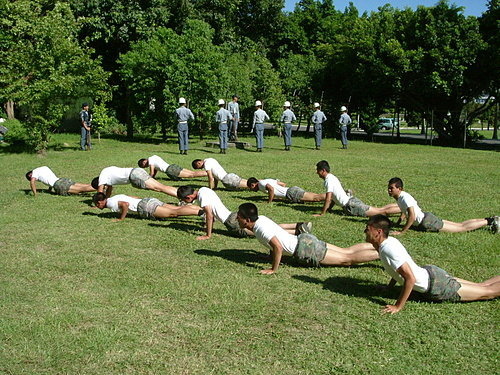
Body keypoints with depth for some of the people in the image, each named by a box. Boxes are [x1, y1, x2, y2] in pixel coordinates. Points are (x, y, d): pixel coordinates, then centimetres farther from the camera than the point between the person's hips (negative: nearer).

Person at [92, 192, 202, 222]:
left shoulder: (110, 203, -1)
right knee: (177, 208, -1)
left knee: (174, 213, -20)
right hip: (146, 200, 8)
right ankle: (203, 208, -11)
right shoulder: (116, 197, 27)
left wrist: (121, 218, -9)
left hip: (145, 207, -8)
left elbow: (125, 204, -21)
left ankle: (200, 212, -33)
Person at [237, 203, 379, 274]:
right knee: (347, 251, 15)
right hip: (303, 239, 8)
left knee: (348, 259, -4)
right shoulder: (261, 218, 5)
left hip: (306, 249, -8)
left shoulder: (261, 228, -22)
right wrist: (273, 251, 27)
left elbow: (278, 247, -33)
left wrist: (274, 269, -24)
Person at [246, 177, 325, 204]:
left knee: (316, 197, -19)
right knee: (315, 196, 1)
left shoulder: (261, 183, -2)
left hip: (291, 193, -8)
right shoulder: (267, 181, 27)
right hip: (292, 189, 8)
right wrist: (276, 195, 29)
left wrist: (269, 201, -11)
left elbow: (271, 189, -24)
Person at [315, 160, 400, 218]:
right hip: (351, 200, 9)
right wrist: (328, 209, 23)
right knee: (381, 209, 13)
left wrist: (322, 213, -13)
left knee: (383, 211, -9)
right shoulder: (332, 177, 16)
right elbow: (334, 197, 25)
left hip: (351, 205, -9)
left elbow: (328, 199, -20)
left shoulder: (329, 180, -14)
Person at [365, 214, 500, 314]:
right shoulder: (389, 240, -1)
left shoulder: (388, 249, -28)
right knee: (481, 286, 20)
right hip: (430, 272, 8)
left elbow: (410, 279, -34)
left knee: (487, 292, 6)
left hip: (435, 286, -8)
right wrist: (389, 287, 16)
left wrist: (398, 306, -29)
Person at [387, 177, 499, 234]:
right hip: (425, 217, 8)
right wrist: (398, 222, 16)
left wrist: (401, 231, -29)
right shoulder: (399, 197, 4)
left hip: (427, 223, -8)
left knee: (462, 228, 2)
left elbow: (412, 217, -33)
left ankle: (489, 221, 12)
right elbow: (405, 210, 24)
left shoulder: (405, 198, -25)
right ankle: (488, 220, 27)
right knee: (460, 225, 17)